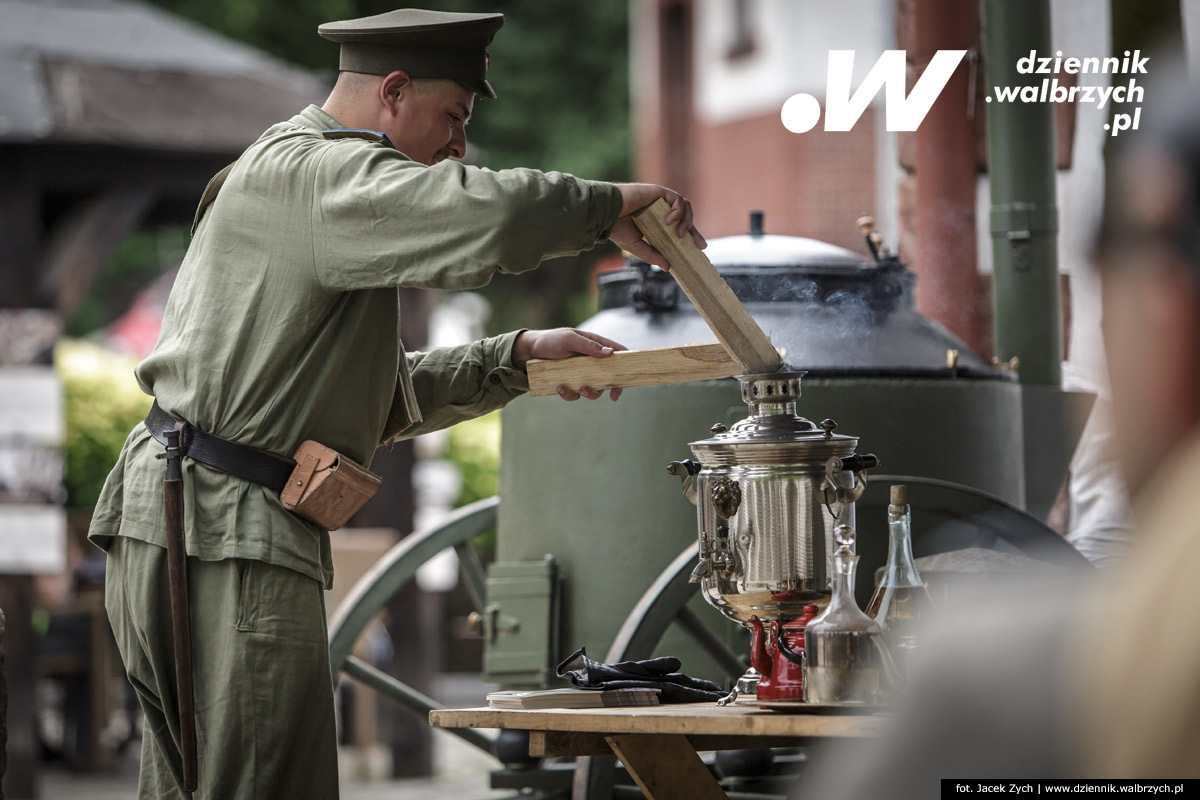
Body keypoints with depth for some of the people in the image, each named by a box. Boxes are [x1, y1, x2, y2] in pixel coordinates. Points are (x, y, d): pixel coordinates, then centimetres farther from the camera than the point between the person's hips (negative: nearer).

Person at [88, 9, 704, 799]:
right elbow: (483, 215, -27)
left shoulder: (303, 182, 26)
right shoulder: (312, 172, -9)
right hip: (225, 535, -11)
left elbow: (388, 399, 27)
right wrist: (609, 206, -11)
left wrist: (518, 356, 17)